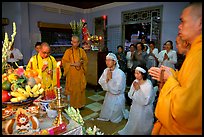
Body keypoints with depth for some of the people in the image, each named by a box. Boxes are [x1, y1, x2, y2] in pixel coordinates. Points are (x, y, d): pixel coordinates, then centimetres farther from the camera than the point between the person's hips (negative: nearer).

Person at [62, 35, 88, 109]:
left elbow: (86, 61, 9)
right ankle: (70, 105, 18)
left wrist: (82, 62, -13)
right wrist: (73, 64, -16)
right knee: (71, 89, 2)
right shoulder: (68, 51, -2)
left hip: (80, 73, 3)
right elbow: (64, 62, -6)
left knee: (80, 88, 9)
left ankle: (80, 104, 24)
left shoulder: (82, 51, 6)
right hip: (71, 73, -2)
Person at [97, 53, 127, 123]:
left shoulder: (120, 73, -25)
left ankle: (124, 113, 36)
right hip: (108, 95, 5)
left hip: (117, 97, -5)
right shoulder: (106, 71, -7)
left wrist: (110, 78, -26)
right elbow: (101, 82, -7)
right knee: (104, 116, 17)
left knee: (115, 119, 13)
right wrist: (106, 79, -23)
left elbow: (117, 90, -26)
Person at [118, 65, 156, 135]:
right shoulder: (135, 82, -7)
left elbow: (145, 101, -25)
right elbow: (130, 96, -2)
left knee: (141, 127, 13)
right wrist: (133, 88, -19)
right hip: (134, 108, 5)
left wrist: (138, 89, -27)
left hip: (144, 110, -5)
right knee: (133, 124, 23)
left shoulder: (148, 85, -23)